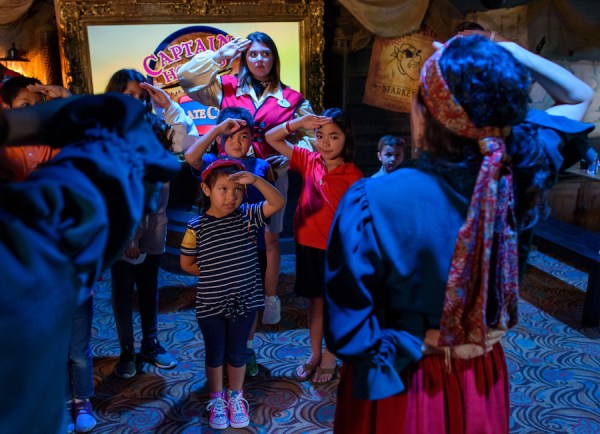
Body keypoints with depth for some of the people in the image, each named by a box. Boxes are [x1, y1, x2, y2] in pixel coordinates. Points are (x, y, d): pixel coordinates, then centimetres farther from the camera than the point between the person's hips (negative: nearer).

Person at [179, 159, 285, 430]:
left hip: (244, 301, 1)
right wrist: (213, 274, -5)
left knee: (237, 352, 17)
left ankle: (235, 397, 40)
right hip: (211, 305, -1)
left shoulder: (247, 216, -8)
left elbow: (278, 203, -21)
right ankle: (217, 400, 38)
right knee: (215, 354, 16)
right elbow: (187, 264, 0)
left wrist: (256, 180, -31)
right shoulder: (196, 227, -11)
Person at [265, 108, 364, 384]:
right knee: (315, 300, 17)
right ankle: (314, 354, 33)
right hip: (307, 244, 4)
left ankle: (329, 357, 30)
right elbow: (271, 138, -1)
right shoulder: (309, 161, -2)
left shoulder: (352, 176, -14)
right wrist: (300, 122, -16)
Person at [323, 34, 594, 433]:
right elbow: (580, 96, 2)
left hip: (398, 383, -3)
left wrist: (397, 350, -10)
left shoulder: (373, 201, -31)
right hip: (483, 376, 4)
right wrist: (514, 53, -8)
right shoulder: (520, 172, -18)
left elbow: (347, 331, -26)